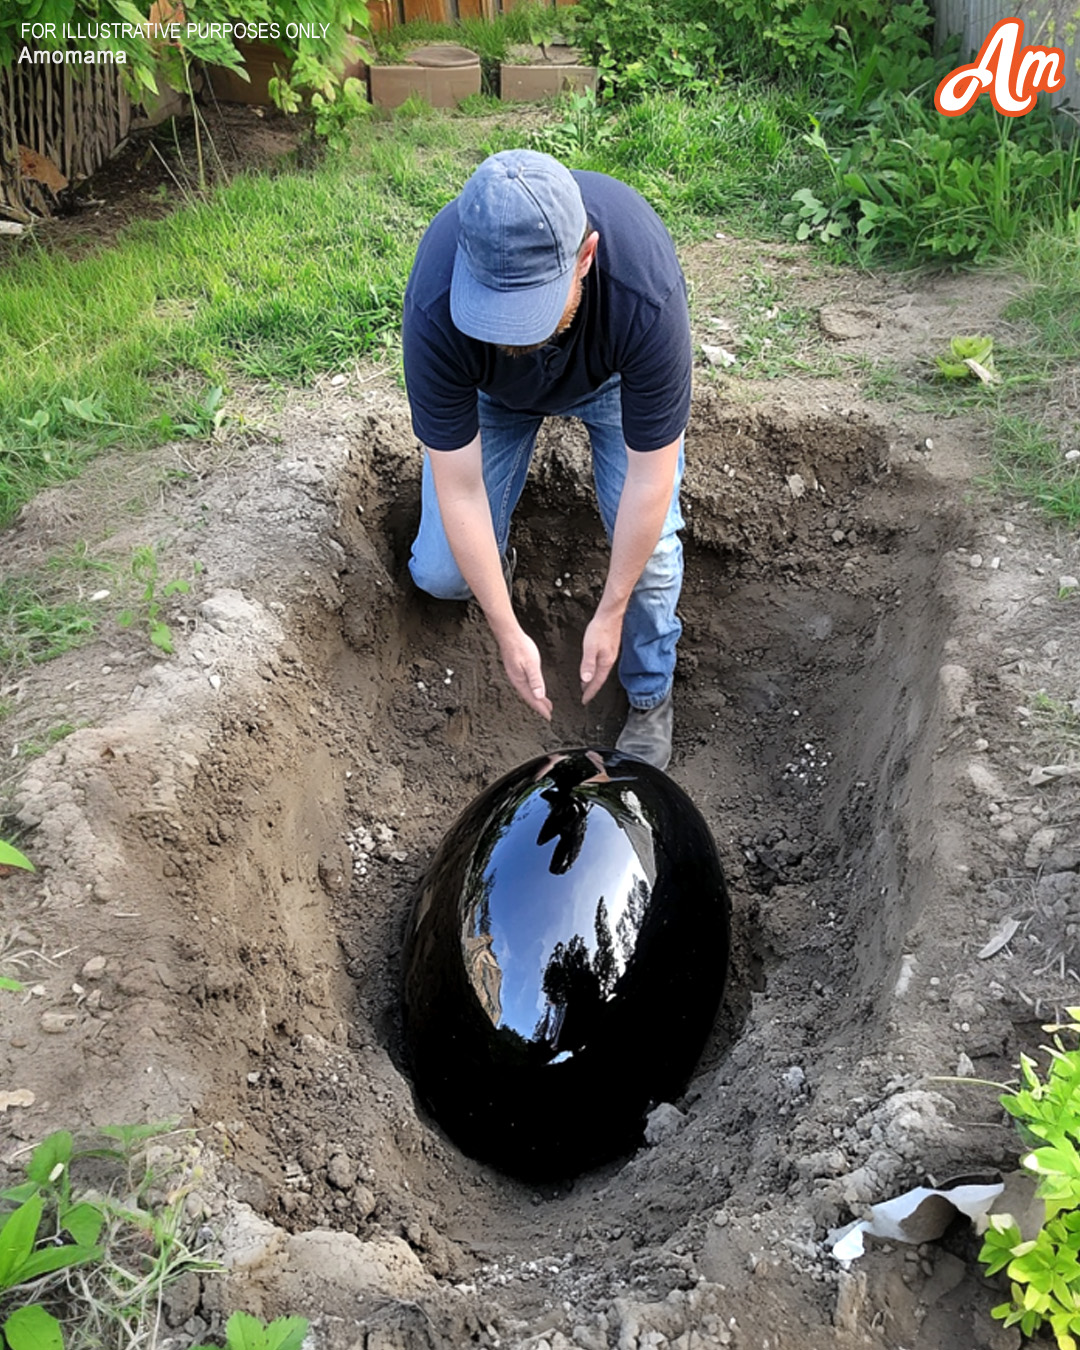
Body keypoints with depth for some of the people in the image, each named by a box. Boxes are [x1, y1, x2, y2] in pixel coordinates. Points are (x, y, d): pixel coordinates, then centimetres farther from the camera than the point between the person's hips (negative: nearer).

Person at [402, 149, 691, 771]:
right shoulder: (435, 308, -40)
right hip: (492, 389, 1)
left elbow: (650, 477, -31)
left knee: (649, 549, -14)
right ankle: (494, 558, 29)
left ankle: (651, 697, 16)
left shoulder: (647, 295, -43)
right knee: (442, 574, -9)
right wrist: (508, 632, -26)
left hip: (615, 376, 0)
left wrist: (610, 615, -23)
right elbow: (458, 487, -31)